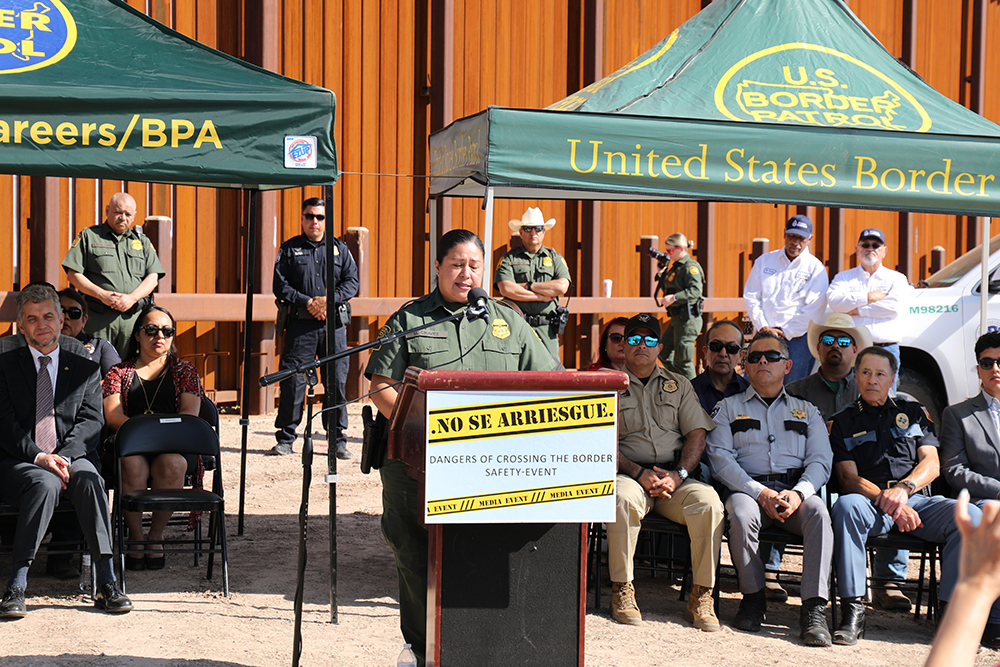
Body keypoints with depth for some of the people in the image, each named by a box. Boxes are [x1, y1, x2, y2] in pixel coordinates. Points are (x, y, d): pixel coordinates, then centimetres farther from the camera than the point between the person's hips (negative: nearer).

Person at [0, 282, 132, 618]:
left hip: (70, 457, 1)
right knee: (46, 483, -36)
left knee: (89, 478, -33)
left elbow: (92, 421, 3)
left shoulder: (85, 369, 16)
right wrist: (39, 457, -18)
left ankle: (106, 582, -36)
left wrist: (63, 456, -16)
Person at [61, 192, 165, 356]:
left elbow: (153, 277, 10)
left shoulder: (143, 242, 18)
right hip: (98, 317, -2)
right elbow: (73, 274, 2)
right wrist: (101, 294, -11)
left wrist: (132, 298, -9)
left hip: (134, 317, 2)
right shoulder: (88, 236, 10)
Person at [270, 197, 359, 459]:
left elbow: (352, 282, 7)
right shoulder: (290, 249, 8)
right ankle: (285, 438, 8)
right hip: (300, 324, -1)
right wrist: (307, 302, -12)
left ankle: (338, 439, 10)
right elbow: (280, 285, 2)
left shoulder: (340, 248, 13)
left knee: (336, 381, 2)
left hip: (333, 323, 1)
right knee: (292, 380, -3)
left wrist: (330, 300, -10)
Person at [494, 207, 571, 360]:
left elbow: (562, 287, -3)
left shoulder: (555, 258, 14)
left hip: (547, 329, 2)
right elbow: (506, 289, -8)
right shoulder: (509, 258, 8)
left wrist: (528, 286, -3)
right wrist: (542, 296, -5)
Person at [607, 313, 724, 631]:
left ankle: (701, 595, -18)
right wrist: (639, 473, -13)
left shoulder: (679, 385, 22)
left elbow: (697, 434, 11)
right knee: (624, 498, -37)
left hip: (678, 477, 2)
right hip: (630, 474, -2)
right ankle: (622, 590, -22)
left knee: (708, 501, -30)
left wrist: (679, 474, -8)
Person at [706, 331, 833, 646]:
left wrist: (798, 492, -12)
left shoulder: (806, 411, 24)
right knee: (742, 514, -36)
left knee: (818, 512, -33)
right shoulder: (728, 408, 18)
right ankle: (753, 597, -15)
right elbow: (720, 458, 3)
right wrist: (760, 493, -13)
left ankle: (814, 608, -33)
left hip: (796, 489, 1)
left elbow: (820, 460, 11)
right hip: (747, 487, -1)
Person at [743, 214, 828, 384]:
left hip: (797, 338, -3)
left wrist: (785, 332, -8)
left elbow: (814, 311, -5)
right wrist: (763, 327, -4)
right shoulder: (764, 261, 12)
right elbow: (751, 296, 9)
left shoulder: (816, 269, 1)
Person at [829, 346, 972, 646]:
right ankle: (853, 612, -35)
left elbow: (932, 464, 10)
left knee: (970, 517, -27)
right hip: (870, 501, -2)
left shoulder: (913, 413, 23)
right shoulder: (844, 421, 16)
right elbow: (849, 478, 3)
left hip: (917, 500, 2)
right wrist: (888, 502, -16)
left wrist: (904, 488, -13)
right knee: (846, 505, -38)